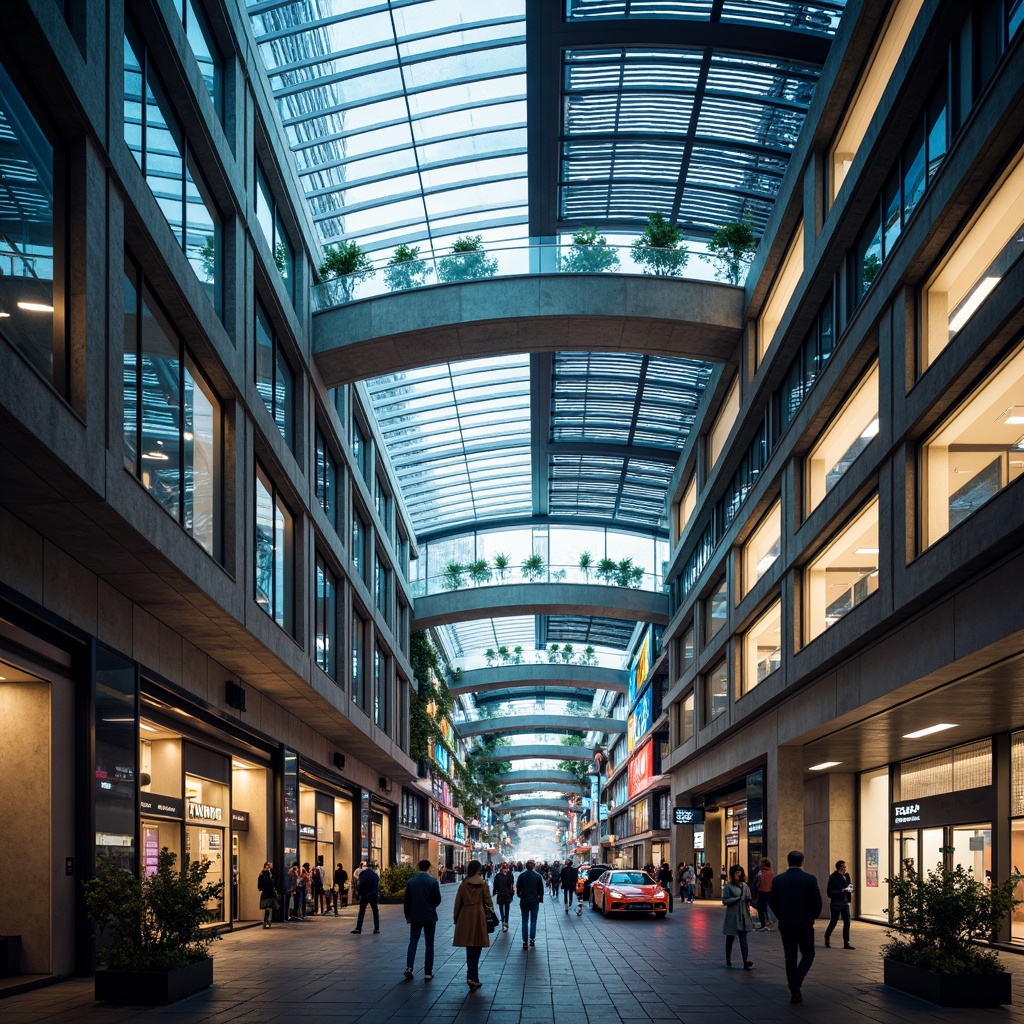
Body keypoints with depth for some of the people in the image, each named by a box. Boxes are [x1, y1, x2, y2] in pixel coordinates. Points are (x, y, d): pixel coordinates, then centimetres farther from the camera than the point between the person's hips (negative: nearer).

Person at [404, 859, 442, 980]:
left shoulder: (410, 882, -1)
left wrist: (407, 915, 13)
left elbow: (407, 900, 2)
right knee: (429, 943, 6)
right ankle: (428, 973, 5)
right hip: (429, 916, -2)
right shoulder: (433, 881, -9)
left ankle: (409, 967, -9)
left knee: (413, 941, 10)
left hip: (415, 916, 2)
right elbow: (438, 899, -8)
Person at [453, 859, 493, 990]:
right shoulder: (483, 884, -2)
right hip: (479, 917, -2)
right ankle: (472, 977, -2)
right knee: (476, 948, 4)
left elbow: (458, 903, 5)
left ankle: (472, 977, 2)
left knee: (470, 949, 8)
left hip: (465, 919, 2)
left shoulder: (464, 885, 3)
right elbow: (488, 901, -2)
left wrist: (456, 918, 13)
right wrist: (491, 912, 10)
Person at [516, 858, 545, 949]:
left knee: (525, 921, 6)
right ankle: (532, 939, 6)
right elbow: (541, 889, -2)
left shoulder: (521, 876, -5)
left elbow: (518, 888, 2)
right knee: (533, 920, 9)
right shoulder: (538, 876, -6)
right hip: (535, 901, 0)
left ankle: (525, 941, 1)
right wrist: (540, 898, 11)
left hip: (524, 901, 0)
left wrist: (519, 895, 19)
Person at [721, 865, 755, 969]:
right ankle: (728, 959, 26)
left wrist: (748, 903, 4)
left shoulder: (744, 886, 10)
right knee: (730, 938, 10)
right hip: (732, 916, -3)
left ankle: (746, 960, -19)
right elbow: (725, 900, -12)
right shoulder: (728, 886, -5)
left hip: (743, 916, 3)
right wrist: (738, 898, -16)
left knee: (743, 938, -8)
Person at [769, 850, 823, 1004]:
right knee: (808, 954, 12)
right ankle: (796, 984, -8)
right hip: (805, 923, -2)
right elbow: (817, 902, -9)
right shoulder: (810, 879, -8)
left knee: (790, 957, 11)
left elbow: (772, 902, 1)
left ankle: (794, 991, 11)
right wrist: (813, 917, 8)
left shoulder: (778, 880, -1)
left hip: (785, 924, 2)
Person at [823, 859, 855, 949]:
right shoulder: (833, 878, -16)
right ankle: (827, 939, 23)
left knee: (847, 922, 5)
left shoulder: (846, 875, 5)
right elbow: (829, 893, -17)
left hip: (845, 902, 6)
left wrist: (850, 889, -3)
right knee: (833, 922, 2)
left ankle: (846, 943, 11)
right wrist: (842, 891, -23)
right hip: (836, 903, -6)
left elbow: (849, 884, 21)